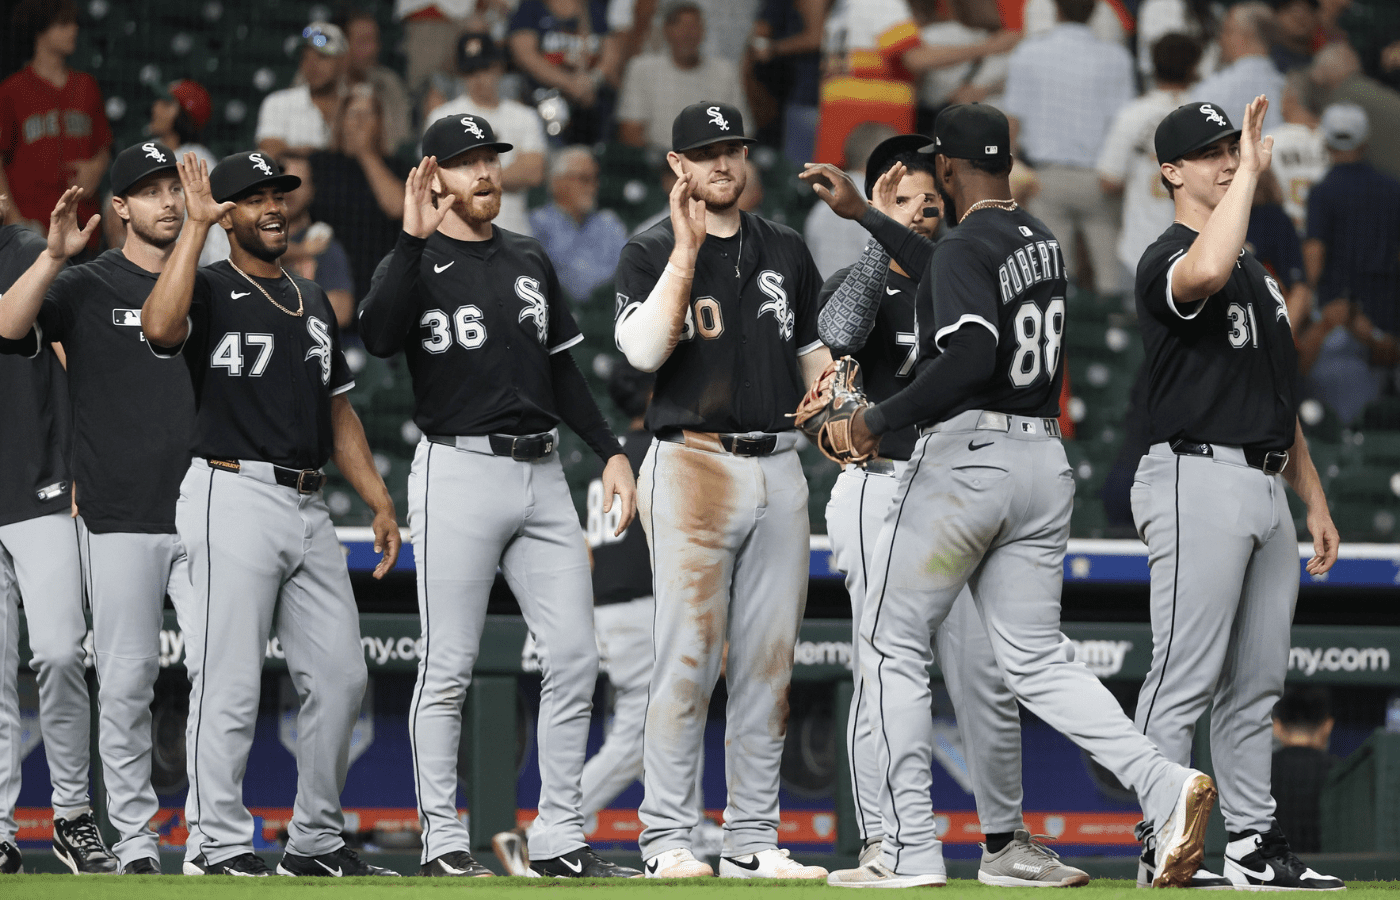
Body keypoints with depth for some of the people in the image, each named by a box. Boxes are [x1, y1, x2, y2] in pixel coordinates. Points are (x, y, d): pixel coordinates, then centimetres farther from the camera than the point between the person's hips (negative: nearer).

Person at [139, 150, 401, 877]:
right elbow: (160, 328, -25)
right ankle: (218, 844, -2)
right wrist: (194, 226, -19)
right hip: (234, 497, -7)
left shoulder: (313, 303, 20)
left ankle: (315, 840, 15)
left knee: (340, 675, 6)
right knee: (230, 680, -7)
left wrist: (379, 501, 15)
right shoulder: (210, 290, -1)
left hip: (308, 509, 7)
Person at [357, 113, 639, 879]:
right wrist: (414, 239, -27)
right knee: (449, 666, -3)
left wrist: (610, 451, 14)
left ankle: (557, 841, 7)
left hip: (541, 471, 6)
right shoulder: (416, 262, -1)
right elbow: (378, 336, -22)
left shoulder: (529, 260, 17)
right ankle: (442, 841, 3)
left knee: (574, 657, 1)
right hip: (459, 469, -6)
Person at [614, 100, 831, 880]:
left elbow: (814, 355, 22)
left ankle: (753, 840, 9)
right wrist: (686, 251, -16)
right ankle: (668, 839, -6)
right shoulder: (652, 254, 2)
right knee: (689, 656, -9)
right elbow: (645, 349, -15)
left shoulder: (786, 252, 16)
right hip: (695, 465, -5)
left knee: (769, 661, 4)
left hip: (779, 469, 5)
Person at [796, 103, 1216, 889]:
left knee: (893, 647, 4)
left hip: (966, 458, -8)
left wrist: (880, 419, -16)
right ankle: (1166, 787, -14)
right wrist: (862, 214, 40)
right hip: (1046, 462, 8)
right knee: (1037, 660, 8)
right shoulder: (1040, 239, 15)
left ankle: (912, 849, 0)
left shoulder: (965, 248, -11)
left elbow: (971, 355, -26)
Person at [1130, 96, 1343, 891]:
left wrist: (1316, 501, 21)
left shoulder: (1259, 272, 22)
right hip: (1199, 476, -9)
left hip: (1266, 487, 9)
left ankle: (1255, 843, 13)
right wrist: (1252, 172, -25)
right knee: (1186, 678, -10)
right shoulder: (1168, 262, -7)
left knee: (1257, 684, 9)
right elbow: (1207, 272, -34)